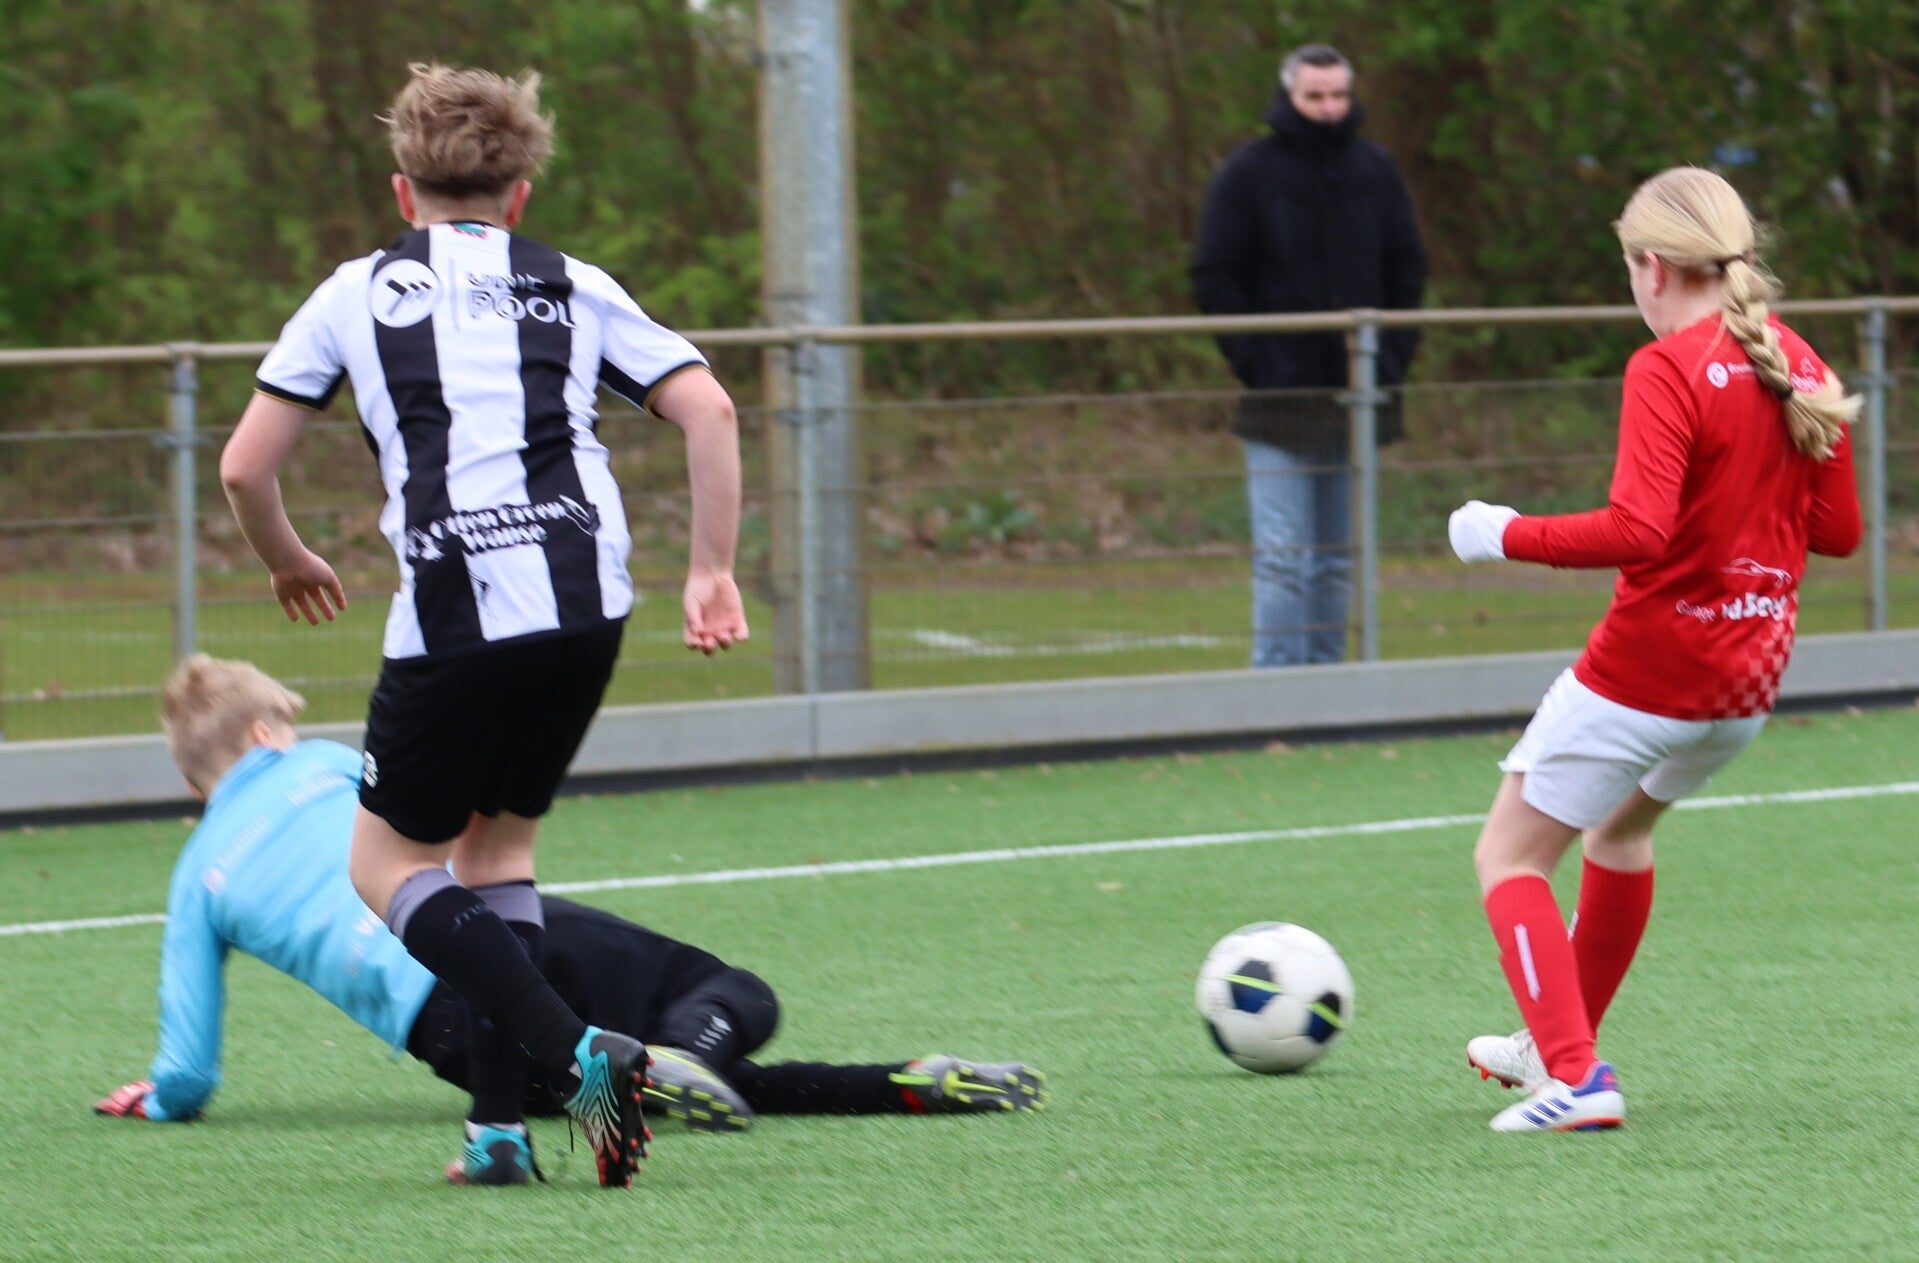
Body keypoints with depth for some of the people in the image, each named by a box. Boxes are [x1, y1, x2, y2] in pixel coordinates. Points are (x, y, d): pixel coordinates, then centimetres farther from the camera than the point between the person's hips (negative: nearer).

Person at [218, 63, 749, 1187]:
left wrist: (288, 562, 30)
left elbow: (245, 468, 11)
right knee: (499, 840, 22)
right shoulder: (574, 288, 19)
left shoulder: (359, 293, 14)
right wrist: (713, 573, 10)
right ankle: (501, 1122, 11)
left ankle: (580, 1053, -11)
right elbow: (708, 410, 6)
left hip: (456, 614, -3)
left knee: (391, 862, 11)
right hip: (587, 603, 3)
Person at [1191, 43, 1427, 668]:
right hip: (1280, 399, -4)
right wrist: (1253, 359, -11)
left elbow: (1407, 270, 15)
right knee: (1282, 556, -9)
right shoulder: (1248, 173, -3)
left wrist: (1392, 355, 3)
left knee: (1336, 561, 9)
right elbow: (1214, 279, -2)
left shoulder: (1375, 171, 9)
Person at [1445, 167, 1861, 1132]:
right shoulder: (1796, 364, 4)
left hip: (1647, 670, -8)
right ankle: (1561, 1043, 42)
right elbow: (1838, 530, 9)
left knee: (1510, 856, 4)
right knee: (1621, 825, 32)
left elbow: (1638, 530, -28)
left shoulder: (1667, 371, -18)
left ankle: (1575, 1077, -9)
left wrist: (1505, 535, -18)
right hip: (1750, 679, 8)